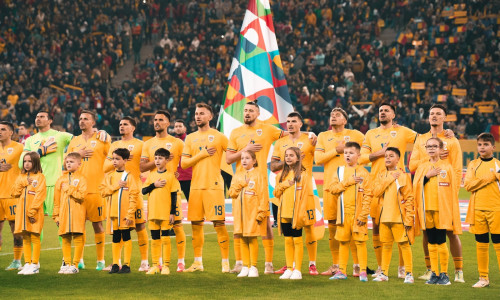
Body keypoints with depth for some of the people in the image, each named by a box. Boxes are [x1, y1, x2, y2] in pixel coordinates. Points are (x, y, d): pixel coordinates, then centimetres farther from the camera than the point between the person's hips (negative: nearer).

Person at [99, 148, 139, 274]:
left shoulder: (129, 177, -3)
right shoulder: (109, 176, 10)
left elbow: (134, 196, -6)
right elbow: (102, 191, 1)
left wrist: (130, 214, -13)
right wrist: (116, 186, -10)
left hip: (125, 213, -4)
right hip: (113, 212, 4)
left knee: (126, 237, -2)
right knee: (116, 238, 8)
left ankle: (126, 265, 3)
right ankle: (115, 264, 13)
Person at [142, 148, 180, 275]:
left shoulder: (170, 175, -2)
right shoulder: (151, 175, 11)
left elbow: (174, 195, -4)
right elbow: (144, 191, 7)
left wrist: (172, 212, -8)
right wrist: (154, 185, -9)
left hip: (166, 213, -4)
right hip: (153, 212, 4)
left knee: (165, 239, -3)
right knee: (155, 239, 8)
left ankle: (166, 265, 2)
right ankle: (155, 265, 13)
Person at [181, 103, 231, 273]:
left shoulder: (218, 136, 2)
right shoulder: (191, 138, 13)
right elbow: (184, 163, 5)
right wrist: (202, 154, -6)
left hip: (214, 186, -5)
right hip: (195, 186, 5)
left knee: (219, 223, -7)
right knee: (196, 224, 7)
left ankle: (225, 262, -3)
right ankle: (197, 263, 16)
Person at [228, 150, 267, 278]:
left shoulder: (257, 175, -1)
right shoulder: (237, 176, 15)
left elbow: (262, 195, -6)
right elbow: (231, 193, 5)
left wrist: (261, 213, -12)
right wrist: (241, 183, -9)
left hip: (252, 212, -5)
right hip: (240, 213, 5)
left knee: (252, 238, -4)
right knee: (243, 239, 5)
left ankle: (253, 267, 2)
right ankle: (245, 267, 10)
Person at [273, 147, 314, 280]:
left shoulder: (303, 174, -3)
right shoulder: (281, 175, 14)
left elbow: (306, 194, -7)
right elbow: (276, 193, 12)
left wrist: (302, 213, -14)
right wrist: (284, 185, -7)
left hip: (296, 213, -5)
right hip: (284, 213, 5)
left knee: (297, 240, -2)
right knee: (288, 240, 7)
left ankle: (297, 269, 0)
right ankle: (289, 268, 12)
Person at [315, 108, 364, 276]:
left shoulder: (355, 135, 10)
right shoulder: (323, 136, 15)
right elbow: (318, 159, 3)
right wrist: (337, 150, -4)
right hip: (330, 186, 3)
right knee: (332, 225, 4)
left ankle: (358, 265, -5)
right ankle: (335, 265, 12)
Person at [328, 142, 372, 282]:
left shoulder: (363, 172, -1)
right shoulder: (339, 171, 11)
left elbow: (368, 195, -5)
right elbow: (332, 188, -1)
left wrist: (364, 214, -12)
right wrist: (348, 182, -11)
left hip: (358, 213, -4)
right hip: (343, 213, 4)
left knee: (360, 242, -3)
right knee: (343, 242, 8)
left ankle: (363, 271, 1)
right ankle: (342, 271, 14)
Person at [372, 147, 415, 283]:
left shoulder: (404, 176, 0)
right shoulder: (380, 176, 12)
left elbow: (409, 198, -3)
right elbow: (376, 192, -5)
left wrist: (409, 218, -10)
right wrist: (390, 179, -10)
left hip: (399, 216, -4)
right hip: (384, 216, 4)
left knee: (404, 244, -3)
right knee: (386, 244, 8)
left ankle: (409, 273, 2)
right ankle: (384, 273, 15)